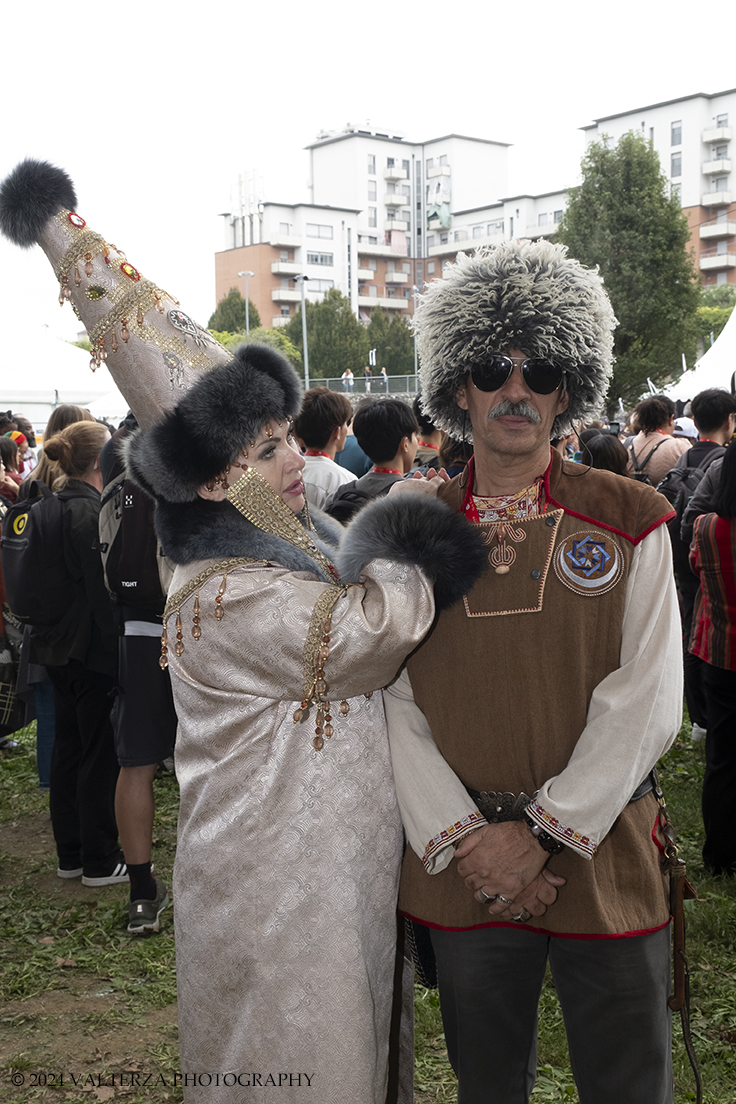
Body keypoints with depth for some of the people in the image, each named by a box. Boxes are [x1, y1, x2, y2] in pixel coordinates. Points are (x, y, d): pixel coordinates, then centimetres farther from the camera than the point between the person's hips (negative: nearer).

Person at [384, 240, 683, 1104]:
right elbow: (394, 702, -3)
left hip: (603, 861, -1)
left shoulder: (630, 521, -2)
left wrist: (543, 831, -13)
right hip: (461, 870, 1)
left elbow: (645, 702, -8)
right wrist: (464, 838, -13)